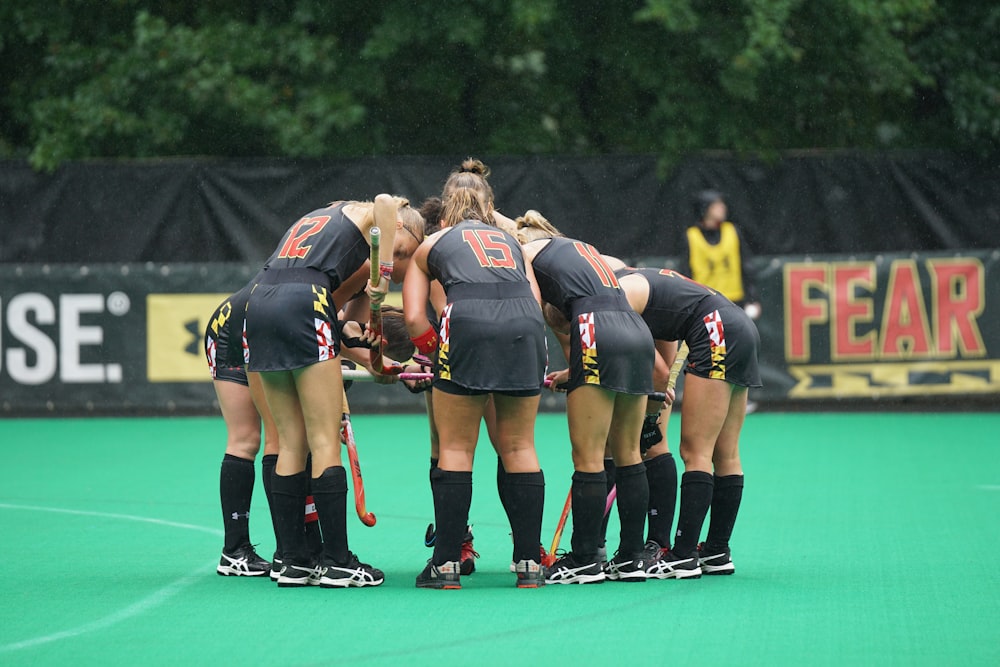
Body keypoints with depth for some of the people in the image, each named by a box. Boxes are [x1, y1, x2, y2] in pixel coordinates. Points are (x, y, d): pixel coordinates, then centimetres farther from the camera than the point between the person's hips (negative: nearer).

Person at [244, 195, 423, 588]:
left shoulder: (319, 218, 32)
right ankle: (337, 563, -3)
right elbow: (385, 202, -15)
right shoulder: (367, 216, 11)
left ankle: (293, 562, 11)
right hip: (303, 305, -7)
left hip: (259, 303, 7)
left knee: (291, 442, 11)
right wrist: (383, 273, -12)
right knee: (325, 442, -3)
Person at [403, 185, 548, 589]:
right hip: (525, 324, 3)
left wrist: (437, 355, 21)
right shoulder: (511, 241, 33)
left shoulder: (432, 245, 26)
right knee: (519, 447, 11)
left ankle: (446, 564, 6)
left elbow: (414, 317, 13)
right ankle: (530, 564, 11)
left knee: (455, 448, 7)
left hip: (468, 321, -3)